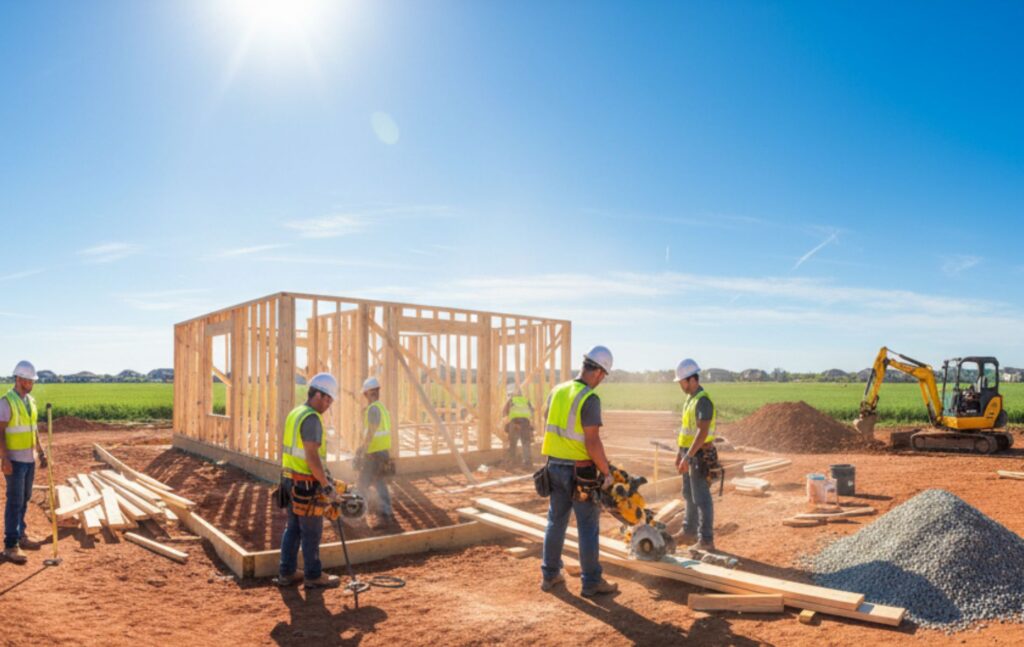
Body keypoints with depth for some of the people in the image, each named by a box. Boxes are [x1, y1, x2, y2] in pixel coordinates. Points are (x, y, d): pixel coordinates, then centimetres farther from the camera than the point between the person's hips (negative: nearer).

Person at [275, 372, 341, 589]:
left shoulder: (295, 413, 10)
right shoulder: (312, 418, -21)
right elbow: (312, 457, -26)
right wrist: (328, 487, -21)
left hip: (291, 480, 9)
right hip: (306, 485, -9)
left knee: (293, 528, 16)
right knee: (311, 531, 3)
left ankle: (286, 573, 24)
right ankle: (313, 576, 14)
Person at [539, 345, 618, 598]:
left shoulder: (557, 391, 4)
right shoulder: (589, 399, -18)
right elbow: (592, 442, -21)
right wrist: (607, 472, -10)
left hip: (554, 466, 7)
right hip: (580, 471, -7)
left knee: (556, 522, 17)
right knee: (588, 527, 5)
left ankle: (550, 575, 25)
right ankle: (592, 582, 14)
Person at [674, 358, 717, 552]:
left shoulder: (703, 401, -20)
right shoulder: (690, 398, 11)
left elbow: (702, 432, -27)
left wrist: (688, 457, -30)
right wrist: (680, 452, 19)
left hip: (698, 456, -10)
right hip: (688, 453, 10)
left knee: (701, 498, -4)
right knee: (689, 495, 19)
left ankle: (706, 541, 4)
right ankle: (689, 532, 33)